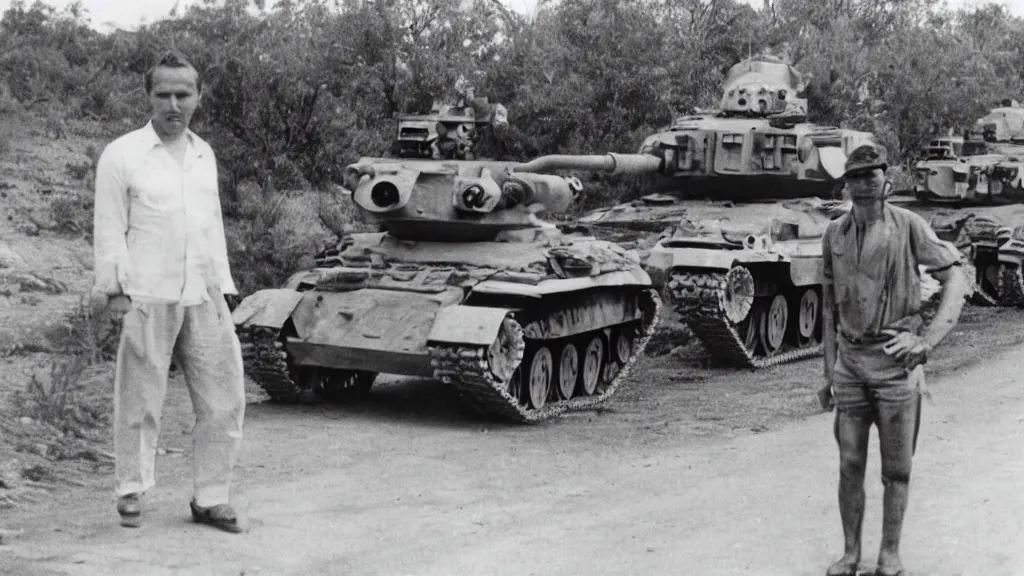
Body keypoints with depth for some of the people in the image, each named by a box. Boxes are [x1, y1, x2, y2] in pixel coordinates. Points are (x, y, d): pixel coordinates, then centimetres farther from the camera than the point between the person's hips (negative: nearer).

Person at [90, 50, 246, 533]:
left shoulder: (205, 155, 14)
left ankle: (211, 498, 14)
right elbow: (109, 229, -2)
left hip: (204, 298, 5)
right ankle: (131, 494, 16)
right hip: (148, 299, -5)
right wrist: (112, 290, -8)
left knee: (224, 400, 4)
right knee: (139, 402, 1)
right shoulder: (122, 155, -2)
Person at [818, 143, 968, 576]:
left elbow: (955, 281, -6)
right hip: (850, 361, 3)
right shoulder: (835, 233, 7)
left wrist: (928, 341, -16)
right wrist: (829, 371, 11)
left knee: (896, 469, 5)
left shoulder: (907, 225, -4)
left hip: (896, 362, -3)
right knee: (849, 465, 6)